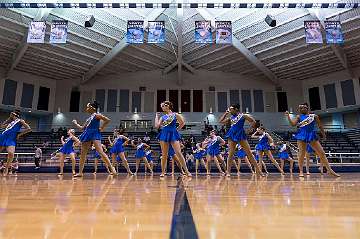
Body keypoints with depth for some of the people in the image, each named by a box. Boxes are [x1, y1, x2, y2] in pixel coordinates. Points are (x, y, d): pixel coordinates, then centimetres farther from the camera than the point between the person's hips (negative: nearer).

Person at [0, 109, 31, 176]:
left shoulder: (20, 121, 3)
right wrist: (8, 119, 21)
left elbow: (29, 129, -6)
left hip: (11, 139, -7)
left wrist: (20, 134, -9)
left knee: (11, 153, -27)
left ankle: (6, 168, -7)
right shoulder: (10, 121, 23)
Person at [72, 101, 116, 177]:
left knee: (100, 152, -20)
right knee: (82, 154, 6)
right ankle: (80, 172, 14)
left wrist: (102, 128, -12)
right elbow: (82, 128, 29)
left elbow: (107, 120, -15)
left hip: (95, 134, -9)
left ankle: (112, 169, -20)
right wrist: (76, 123, 36)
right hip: (87, 135, 9)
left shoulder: (97, 115, -1)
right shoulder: (89, 118, 22)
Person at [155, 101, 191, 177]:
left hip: (173, 134, -3)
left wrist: (177, 129, 5)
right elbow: (157, 125, 1)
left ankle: (186, 171, -2)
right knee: (164, 154, 5)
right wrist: (157, 116, 10)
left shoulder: (175, 115, 4)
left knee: (178, 153, -9)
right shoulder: (162, 117, 11)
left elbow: (182, 123, 10)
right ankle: (163, 172, 16)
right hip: (164, 134, 3)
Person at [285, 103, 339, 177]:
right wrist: (288, 116, -12)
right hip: (302, 135, -1)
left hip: (312, 135, 1)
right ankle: (301, 171, 0)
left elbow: (320, 126, 15)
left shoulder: (314, 116, 10)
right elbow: (293, 124, -2)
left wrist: (323, 134, 14)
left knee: (322, 153, 1)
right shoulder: (299, 116, 10)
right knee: (301, 153, -5)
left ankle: (330, 170, 10)